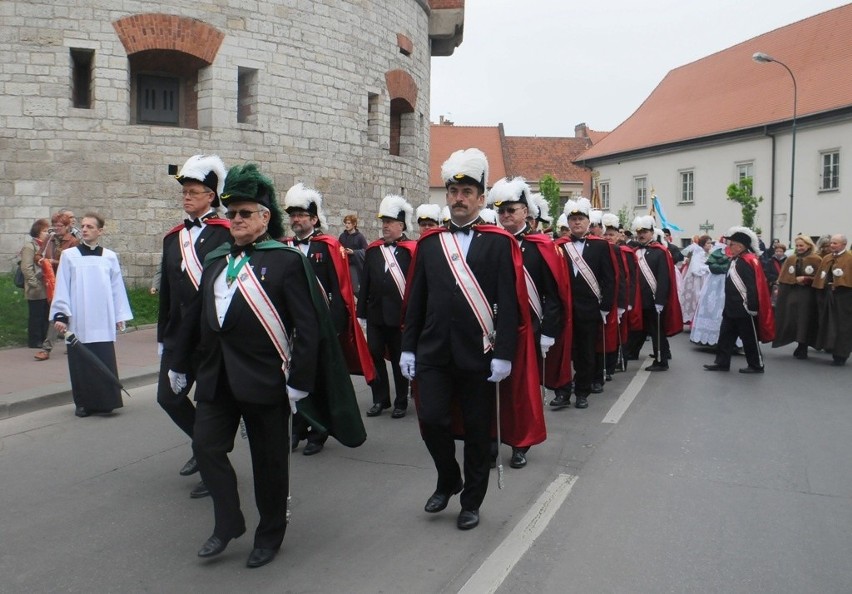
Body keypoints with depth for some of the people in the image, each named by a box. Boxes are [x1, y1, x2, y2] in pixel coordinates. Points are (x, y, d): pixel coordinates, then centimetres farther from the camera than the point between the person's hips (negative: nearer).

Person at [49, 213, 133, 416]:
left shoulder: (110, 257, 5)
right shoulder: (69, 256, 2)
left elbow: (117, 288, 8)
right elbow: (62, 288, 2)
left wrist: (120, 316, 7)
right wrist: (60, 315, -3)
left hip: (103, 322, 0)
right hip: (78, 322, 0)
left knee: (105, 363, -1)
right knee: (81, 364, 5)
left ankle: (105, 401, 8)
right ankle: (83, 403, 15)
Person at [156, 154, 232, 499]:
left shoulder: (226, 234, -9)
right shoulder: (173, 237, 10)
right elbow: (166, 290, 14)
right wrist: (162, 336, 15)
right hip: (179, 334, 6)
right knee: (168, 397, 8)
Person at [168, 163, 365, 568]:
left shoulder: (287, 261, -8)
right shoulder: (216, 259, 11)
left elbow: (308, 327, -12)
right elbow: (195, 315, 18)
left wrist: (299, 381, -15)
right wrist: (180, 364, 21)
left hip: (264, 380, -5)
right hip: (216, 377, 6)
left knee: (269, 459, 7)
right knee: (206, 446, 3)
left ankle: (270, 534, 26)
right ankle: (228, 523, 23)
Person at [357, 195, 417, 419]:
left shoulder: (411, 251, -7)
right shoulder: (373, 250, 7)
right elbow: (365, 283, 9)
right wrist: (361, 313, 8)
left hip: (400, 316, -4)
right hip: (375, 315, 4)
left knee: (400, 359, 7)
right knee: (375, 357, 8)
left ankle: (401, 402, 20)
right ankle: (380, 399, 23)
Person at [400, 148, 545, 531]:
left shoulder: (499, 243, -3)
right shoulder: (429, 243, 8)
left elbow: (509, 303, -8)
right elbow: (415, 300, 10)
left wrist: (504, 354, -14)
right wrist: (408, 348, 6)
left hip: (479, 355, -2)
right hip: (434, 352, 3)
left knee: (477, 431, 7)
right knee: (431, 419, -5)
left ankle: (471, 502, 25)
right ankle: (448, 480, 24)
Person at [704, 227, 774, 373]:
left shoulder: (748, 262, -17)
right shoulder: (736, 261, 12)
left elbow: (753, 288, -21)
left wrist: (752, 308, -22)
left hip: (745, 310, -9)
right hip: (732, 309, 9)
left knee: (749, 338, 2)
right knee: (725, 336, 10)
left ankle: (756, 365, 14)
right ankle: (722, 363, 16)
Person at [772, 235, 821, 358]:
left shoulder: (816, 260, -1)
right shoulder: (790, 260, 10)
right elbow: (784, 277, 4)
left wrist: (805, 279, -15)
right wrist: (796, 279, -11)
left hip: (808, 295, -3)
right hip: (791, 294, 4)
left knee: (804, 321, -2)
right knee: (792, 320, 1)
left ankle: (803, 348, 9)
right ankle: (800, 347, 16)